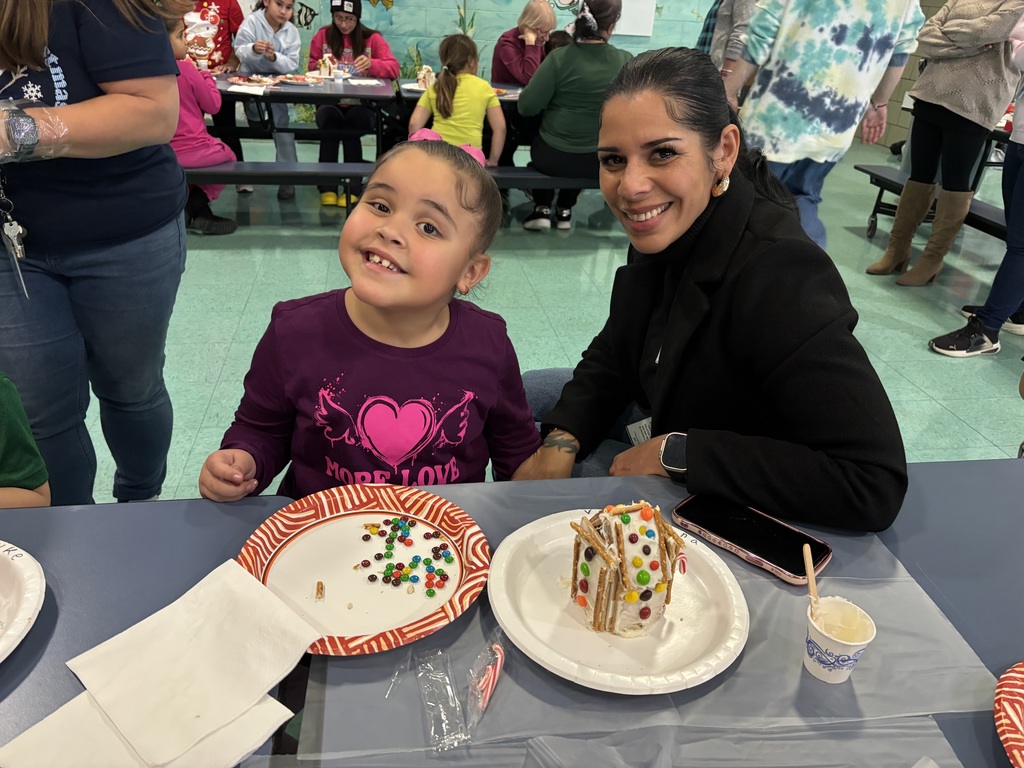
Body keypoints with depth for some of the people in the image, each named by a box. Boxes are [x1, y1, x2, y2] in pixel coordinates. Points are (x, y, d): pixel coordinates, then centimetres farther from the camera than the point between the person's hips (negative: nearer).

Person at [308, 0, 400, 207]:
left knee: (353, 121, -36)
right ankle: (327, 187, -27)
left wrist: (372, 64, -28)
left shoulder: (372, 38, 4)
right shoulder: (322, 36, 9)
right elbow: (312, 67, 15)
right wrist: (320, 67, -10)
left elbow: (394, 68, -7)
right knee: (329, 119, -35)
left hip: (361, 103, -1)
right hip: (329, 102, 1)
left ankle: (353, 188, -23)